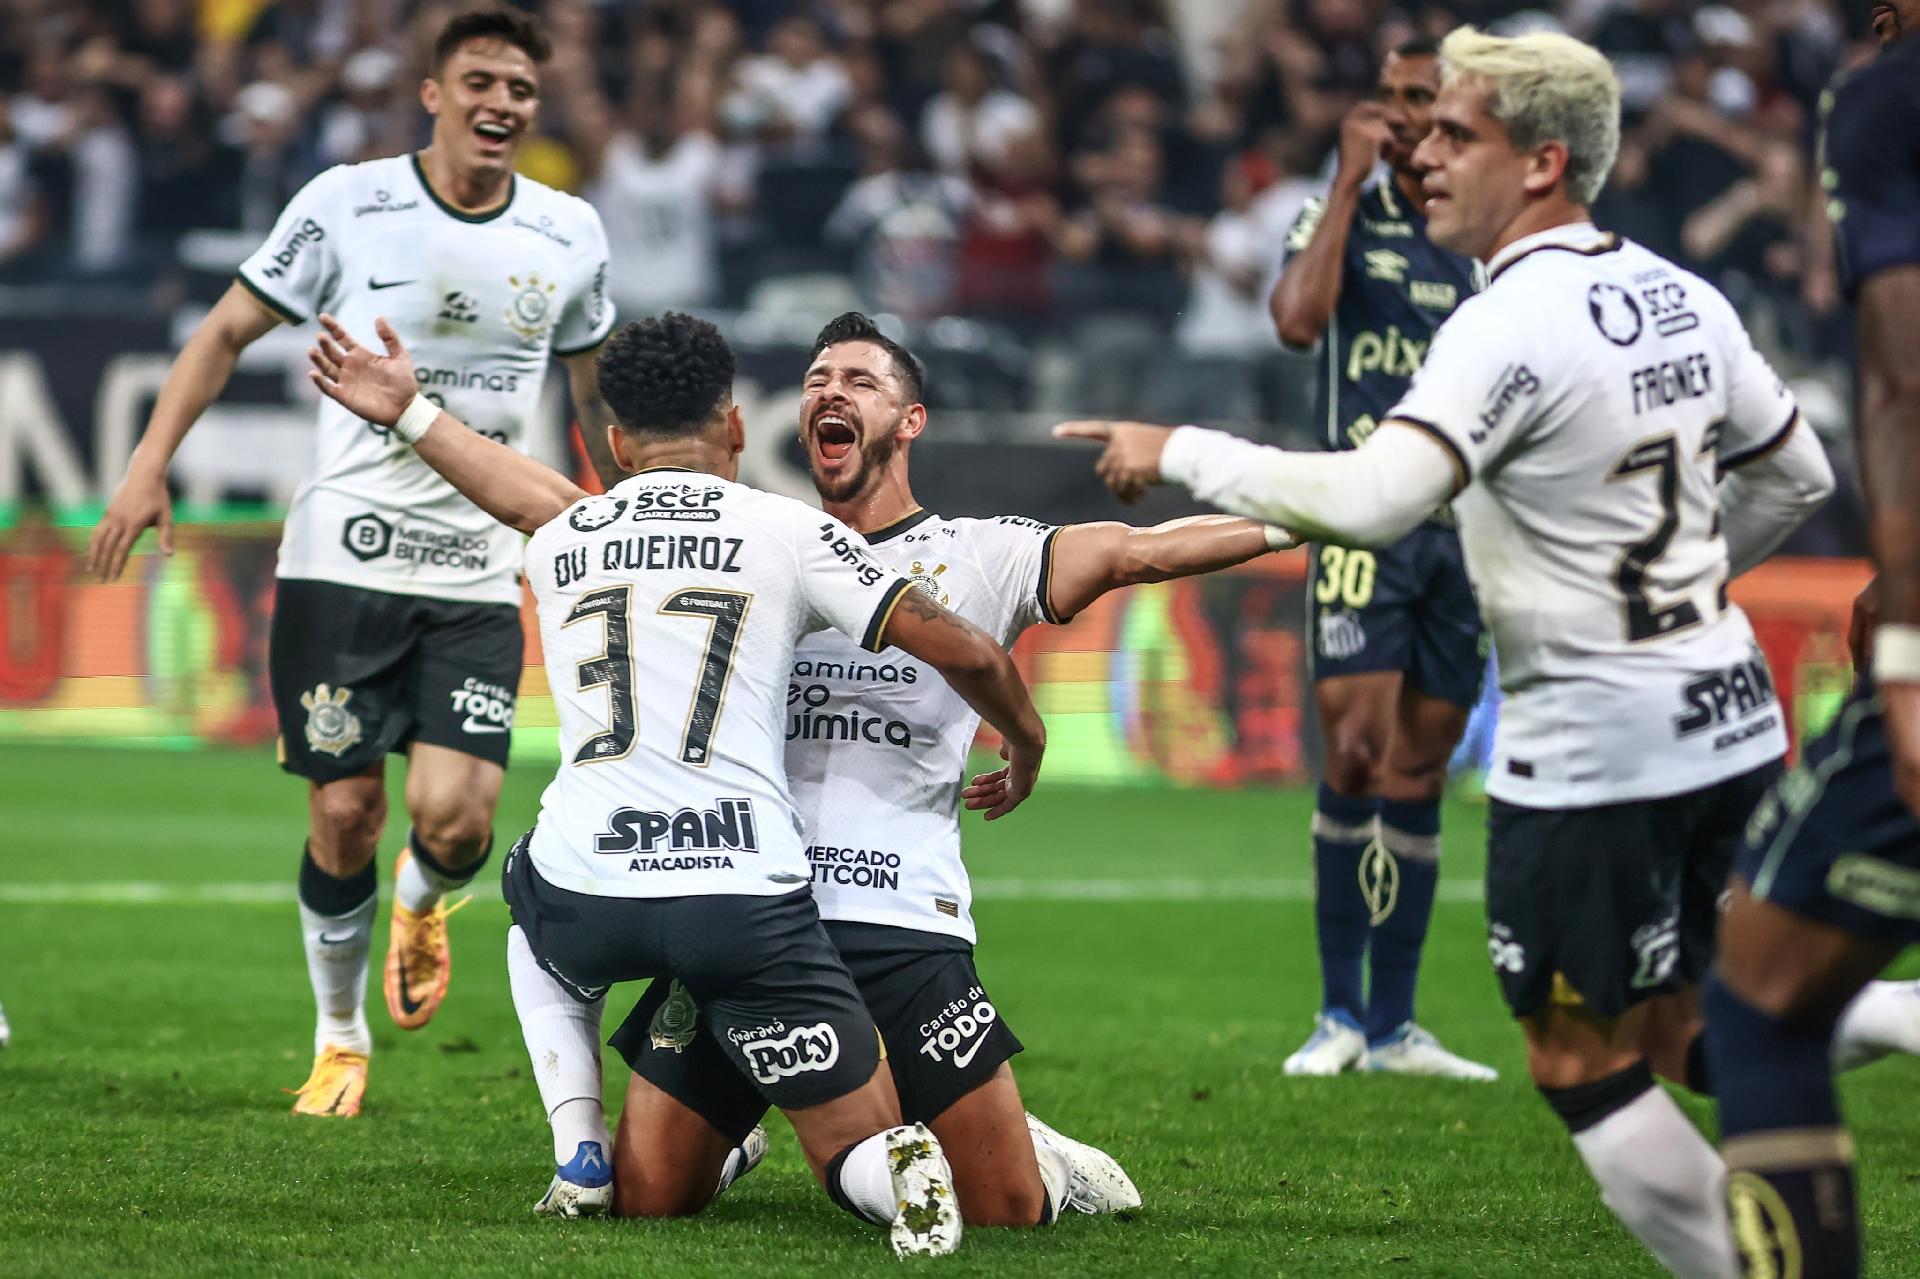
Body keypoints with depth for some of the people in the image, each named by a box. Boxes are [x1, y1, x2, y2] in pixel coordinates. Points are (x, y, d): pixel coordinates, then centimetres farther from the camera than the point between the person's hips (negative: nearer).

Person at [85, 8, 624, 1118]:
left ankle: (423, 905, 25)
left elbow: (598, 391, 21)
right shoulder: (349, 204, -4)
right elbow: (231, 330, 3)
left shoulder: (570, 235, 5)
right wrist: (152, 464, -6)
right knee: (344, 818, -3)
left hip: (480, 577, 2)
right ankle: (341, 1037, 20)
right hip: (345, 557, -2)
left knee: (456, 820, -13)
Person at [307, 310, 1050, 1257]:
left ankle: (579, 1159, 25)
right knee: (863, 1162, 6)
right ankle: (902, 1171, -30)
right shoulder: (789, 531, 6)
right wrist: (1027, 750, 24)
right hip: (747, 899, -3)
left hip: (587, 897, 3)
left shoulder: (558, 544, 17)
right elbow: (964, 652, 4)